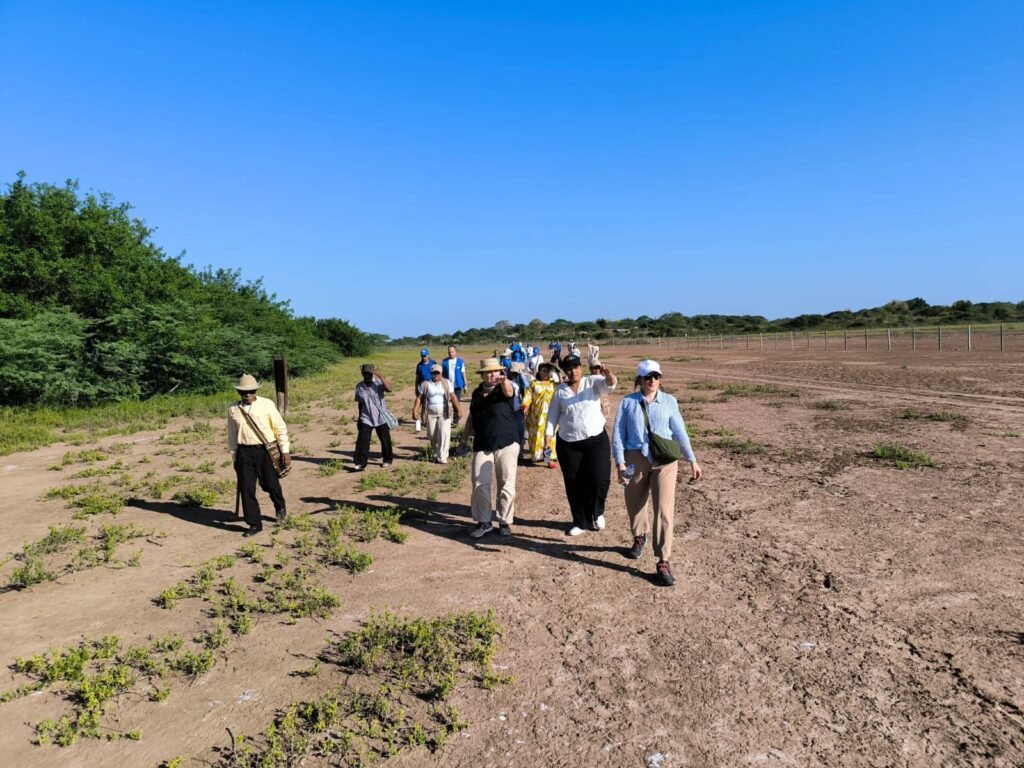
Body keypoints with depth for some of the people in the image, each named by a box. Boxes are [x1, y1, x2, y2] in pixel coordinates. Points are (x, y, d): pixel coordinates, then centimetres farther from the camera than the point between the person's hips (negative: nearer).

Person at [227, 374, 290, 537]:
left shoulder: (267, 404, -5)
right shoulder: (233, 410, 3)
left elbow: (280, 428, -2)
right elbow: (232, 435, 13)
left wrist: (285, 451, -4)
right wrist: (234, 456, 14)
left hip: (267, 450, -2)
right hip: (244, 452, 2)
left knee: (271, 484, 6)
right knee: (246, 489, 2)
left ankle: (280, 507, 39)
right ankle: (254, 524, 15)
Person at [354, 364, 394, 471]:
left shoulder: (378, 382, -9)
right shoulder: (359, 387, 2)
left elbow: (389, 389, -30)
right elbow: (360, 403, 12)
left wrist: (381, 376, -36)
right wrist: (359, 418, 15)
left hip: (381, 418, -2)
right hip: (366, 419, 2)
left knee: (385, 440, 10)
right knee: (362, 440, -10)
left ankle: (387, 460, 29)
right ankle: (360, 463, -8)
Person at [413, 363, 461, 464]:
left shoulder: (446, 383, 4)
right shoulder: (425, 384, 2)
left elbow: (453, 397, 3)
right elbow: (419, 398, 1)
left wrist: (458, 410, -3)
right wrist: (415, 411, -9)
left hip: (444, 413, -1)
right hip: (431, 413, 1)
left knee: (444, 434, -10)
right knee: (432, 435, 5)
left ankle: (442, 457, -5)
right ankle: (436, 453, 30)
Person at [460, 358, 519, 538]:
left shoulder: (503, 389, -5)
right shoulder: (477, 393, 9)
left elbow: (509, 392, -31)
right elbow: (471, 417, 20)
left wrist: (504, 381, -53)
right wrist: (465, 438, 19)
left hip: (507, 444, -3)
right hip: (482, 445, 3)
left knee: (506, 485, 2)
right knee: (480, 484, 0)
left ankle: (505, 522, 15)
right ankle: (484, 522, 13)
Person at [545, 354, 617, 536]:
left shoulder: (593, 382, -2)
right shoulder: (560, 390, 3)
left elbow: (610, 384, -20)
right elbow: (553, 415, 7)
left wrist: (608, 374, -42)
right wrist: (548, 436, 0)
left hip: (597, 440, -1)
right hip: (568, 444, 2)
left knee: (600, 480, -7)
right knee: (574, 485, 7)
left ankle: (597, 512, 23)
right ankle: (581, 521, 24)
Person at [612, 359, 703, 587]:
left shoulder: (669, 401, 3)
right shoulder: (628, 403, 1)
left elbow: (679, 432, 6)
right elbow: (618, 434, 0)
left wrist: (692, 461, 6)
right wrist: (620, 463, -8)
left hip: (664, 460, -1)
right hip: (636, 459, 1)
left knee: (664, 510, -8)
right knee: (634, 504, 18)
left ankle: (663, 562, -1)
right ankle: (639, 537, 49)